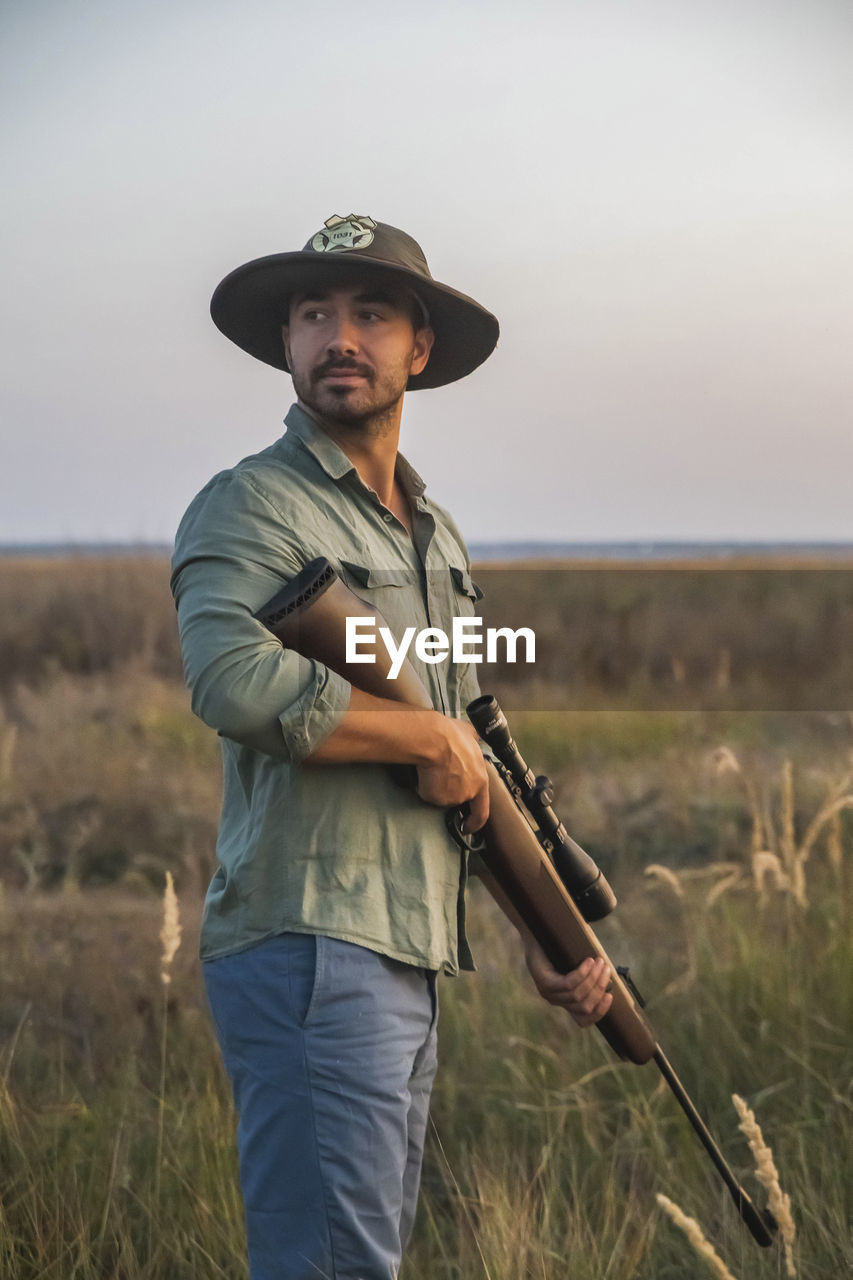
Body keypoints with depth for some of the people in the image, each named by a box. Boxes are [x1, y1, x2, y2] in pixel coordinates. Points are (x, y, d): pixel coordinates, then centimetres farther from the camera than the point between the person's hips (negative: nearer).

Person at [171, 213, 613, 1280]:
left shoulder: (435, 535, 19)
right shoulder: (250, 505, -7)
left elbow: (482, 768, 24)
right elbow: (236, 683, -27)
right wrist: (431, 738, -15)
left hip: (404, 962, 9)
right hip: (310, 953, -9)